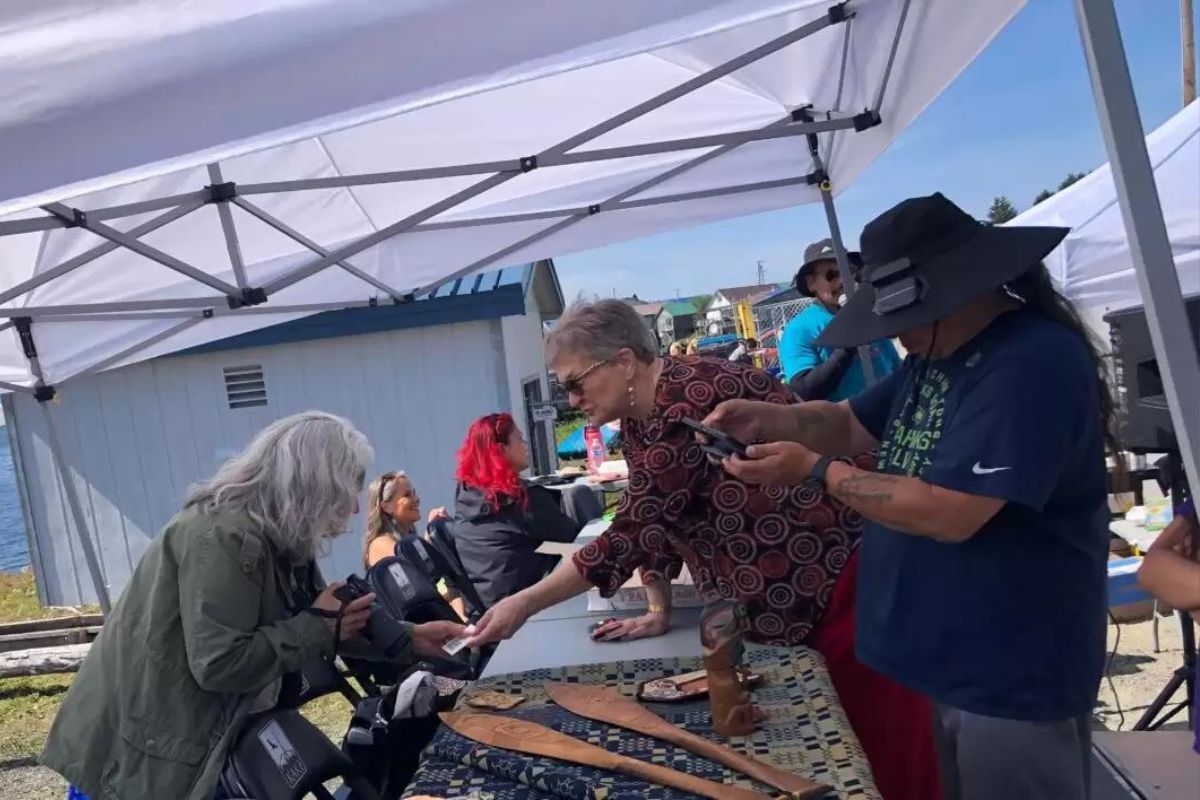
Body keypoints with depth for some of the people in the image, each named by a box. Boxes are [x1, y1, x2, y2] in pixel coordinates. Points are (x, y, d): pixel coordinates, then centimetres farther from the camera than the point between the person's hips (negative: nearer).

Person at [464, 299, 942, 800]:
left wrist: (524, 604, -21)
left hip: (840, 577, -9)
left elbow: (631, 533, -26)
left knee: (879, 744, 4)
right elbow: (652, 525, 12)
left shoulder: (687, 400, -25)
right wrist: (659, 611, 5)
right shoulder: (638, 420, 6)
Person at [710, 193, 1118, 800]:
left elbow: (950, 513, -29)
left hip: (1012, 679, -9)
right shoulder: (938, 354, 8)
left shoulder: (1033, 364, -24)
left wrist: (815, 471, -21)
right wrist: (765, 420, -6)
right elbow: (854, 425, 13)